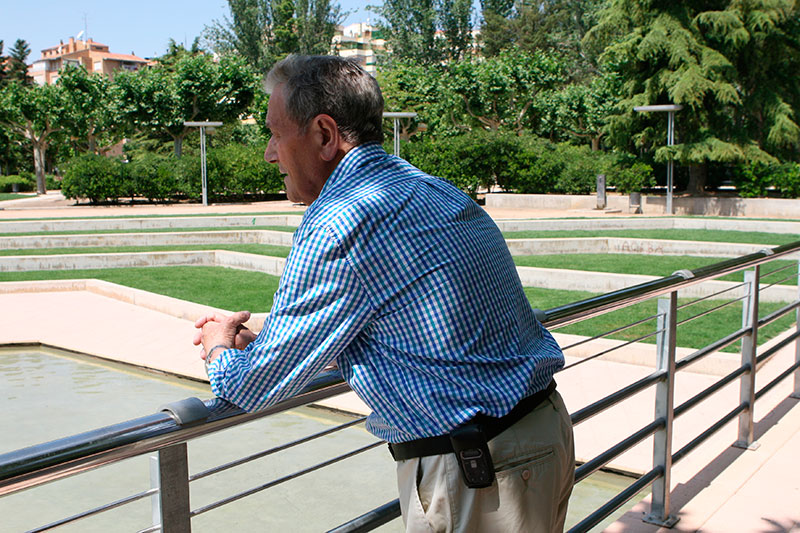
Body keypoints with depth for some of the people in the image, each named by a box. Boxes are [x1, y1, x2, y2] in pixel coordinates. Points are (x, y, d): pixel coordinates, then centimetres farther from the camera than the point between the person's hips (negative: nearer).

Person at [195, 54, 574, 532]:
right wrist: (248, 340, 17)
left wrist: (220, 348, 11)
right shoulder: (431, 190, 9)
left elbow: (252, 389, -11)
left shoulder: (340, 224, -21)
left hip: (475, 478, -9)